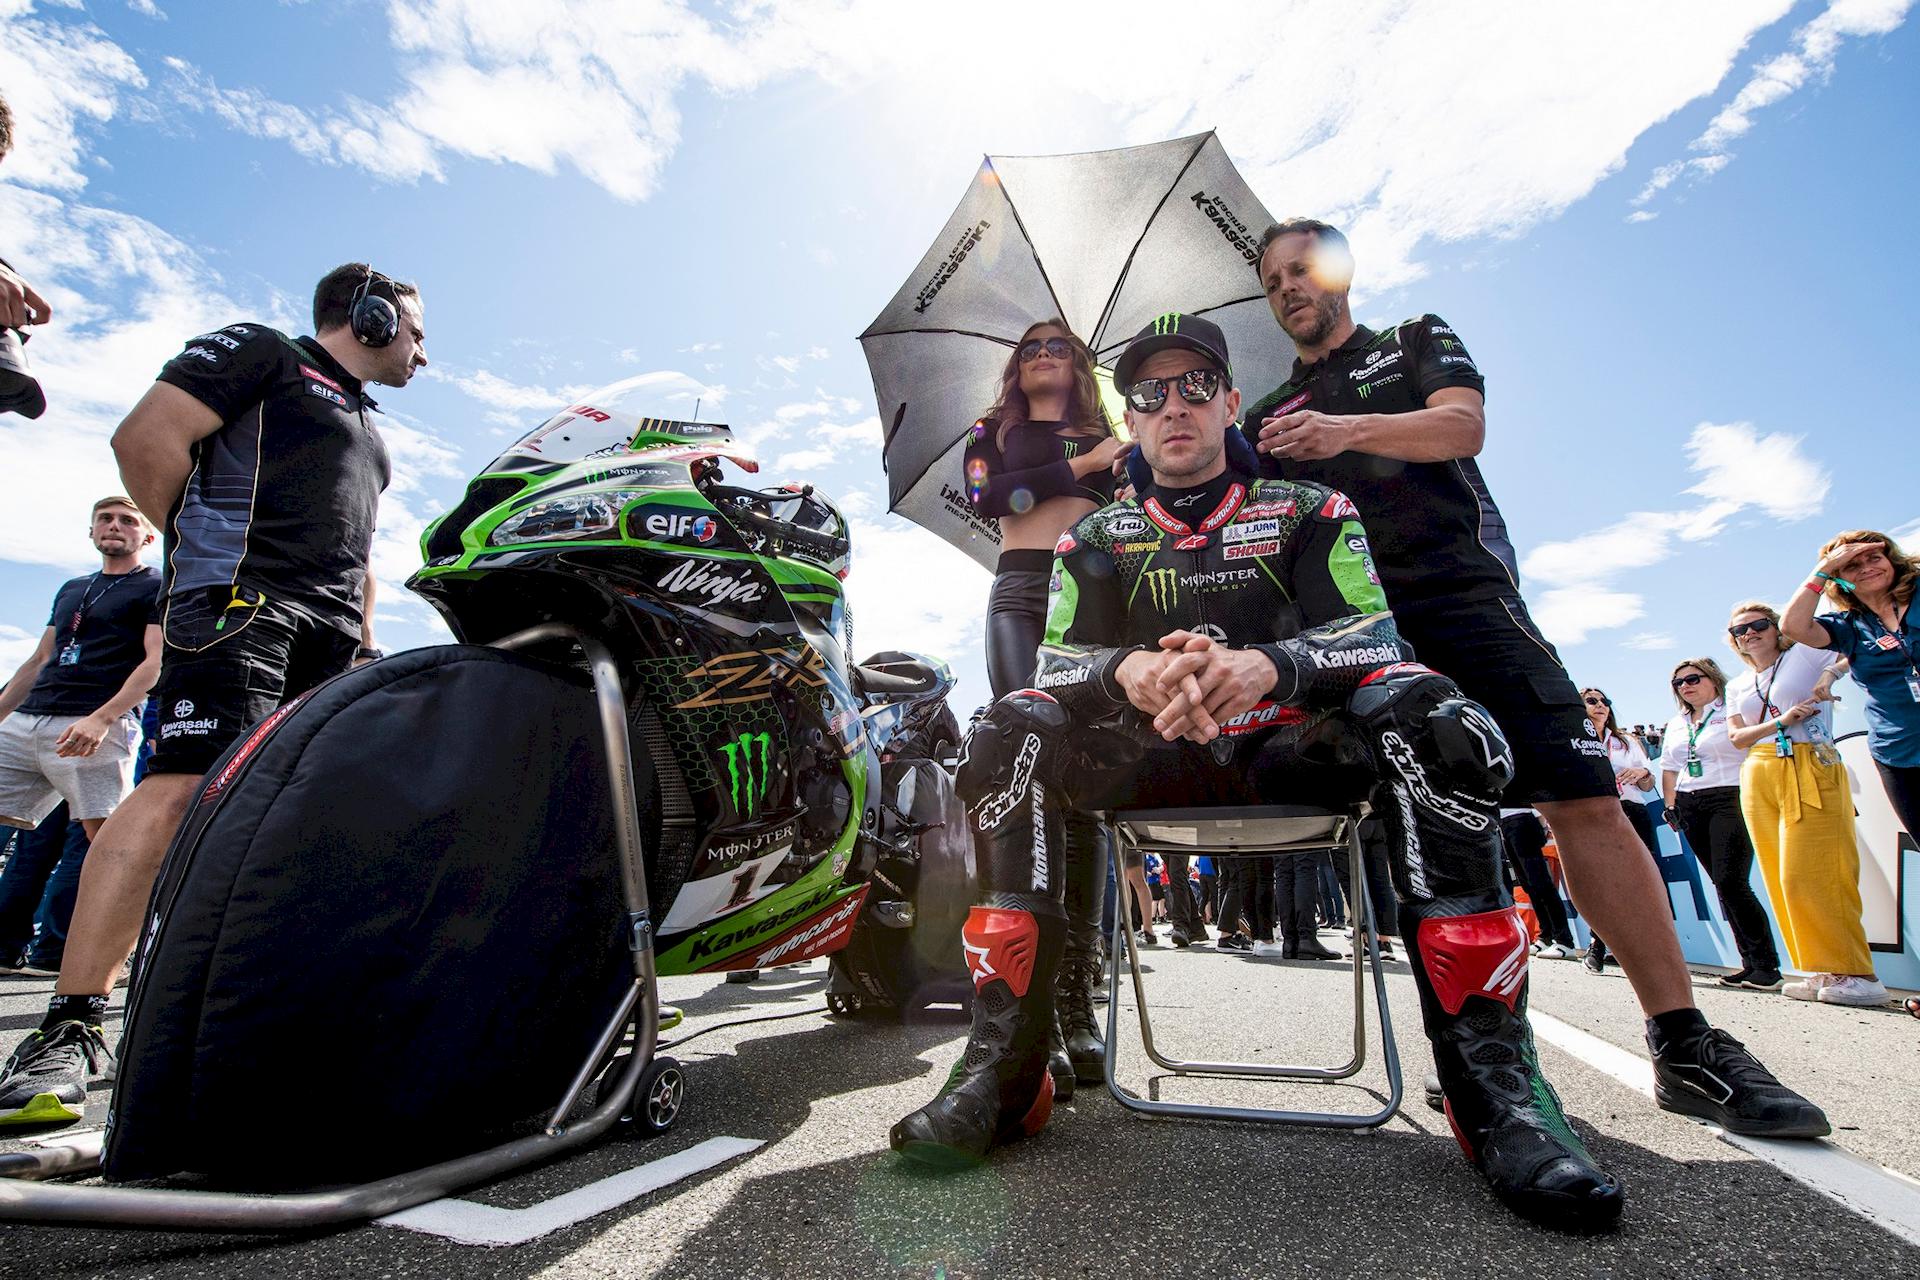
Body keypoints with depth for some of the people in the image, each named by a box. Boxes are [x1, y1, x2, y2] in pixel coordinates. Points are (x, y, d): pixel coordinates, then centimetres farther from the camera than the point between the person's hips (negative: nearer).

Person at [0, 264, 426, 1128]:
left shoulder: (368, 430, 31)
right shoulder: (259, 351, 8)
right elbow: (145, 439, -4)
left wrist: (364, 635, 22)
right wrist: (210, 544, 1)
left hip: (334, 632, 8)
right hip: (241, 599, -8)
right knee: (185, 788, -20)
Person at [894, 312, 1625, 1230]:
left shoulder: (1307, 511, 10)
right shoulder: (1098, 537, 13)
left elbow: (1373, 638, -5)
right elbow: (1056, 659, -1)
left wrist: (1265, 664, -29)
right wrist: (1130, 668, -27)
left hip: (1289, 749, 0)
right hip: (1154, 759, 1)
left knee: (1431, 719, -30)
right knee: (1012, 733, -26)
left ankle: (1490, 1077, -24)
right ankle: (1005, 1066, -27)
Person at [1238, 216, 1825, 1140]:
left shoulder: (1416, 340, 18)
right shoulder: (1269, 419, 23)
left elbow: (1462, 427, -2)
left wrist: (1351, 428, -20)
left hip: (1463, 592, -1)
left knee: (1584, 798, -11)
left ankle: (1684, 1045, -2)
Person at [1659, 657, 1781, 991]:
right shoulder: (1676, 725, 19)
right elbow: (1669, 769, 23)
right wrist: (1671, 807, 15)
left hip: (1730, 801, -6)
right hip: (1690, 808, 7)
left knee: (1730, 881, -14)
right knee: (1723, 885, 6)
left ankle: (1767, 965, -6)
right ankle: (1750, 961, 11)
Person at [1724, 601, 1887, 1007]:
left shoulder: (1805, 654, 6)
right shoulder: (1738, 687, 19)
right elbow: (1736, 737, 7)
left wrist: (1831, 673, -20)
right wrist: (1781, 721, -8)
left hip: (1810, 771, -5)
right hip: (1758, 779, 6)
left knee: (1808, 874, -14)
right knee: (1780, 878, 2)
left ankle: (1853, 973, -7)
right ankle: (1820, 971, 8)